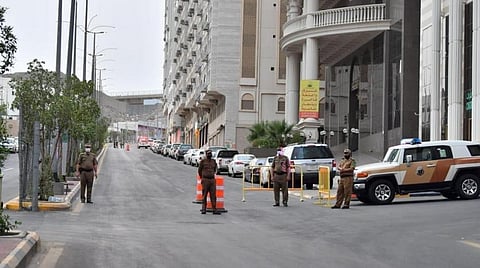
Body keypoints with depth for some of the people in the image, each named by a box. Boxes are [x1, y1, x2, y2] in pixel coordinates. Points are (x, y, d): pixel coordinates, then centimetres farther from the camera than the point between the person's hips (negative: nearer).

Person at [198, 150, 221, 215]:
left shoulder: (213, 162, 11)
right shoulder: (203, 161, 1)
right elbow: (199, 170, 12)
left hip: (212, 180, 3)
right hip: (205, 180, -3)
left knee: (213, 195, -1)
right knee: (204, 195, -1)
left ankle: (214, 209, 0)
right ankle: (203, 209, 4)